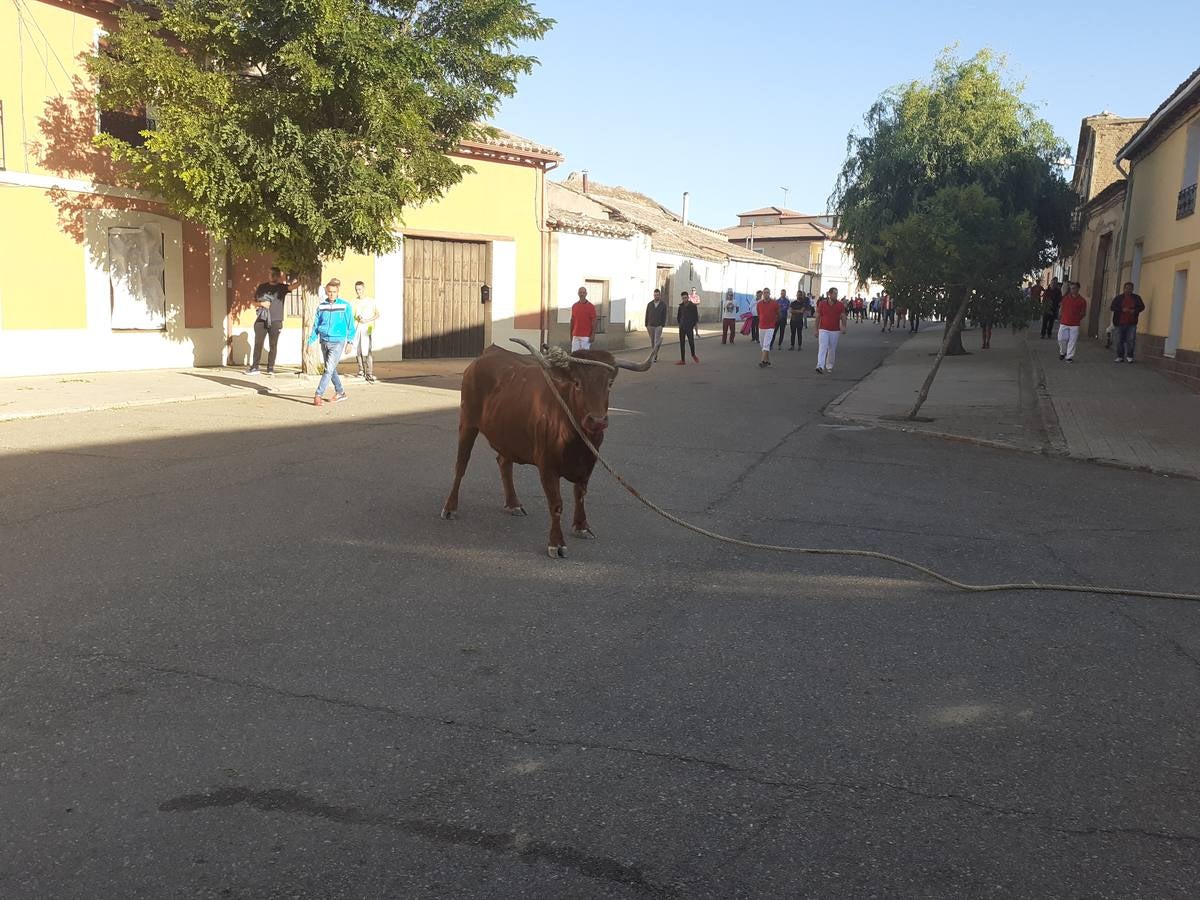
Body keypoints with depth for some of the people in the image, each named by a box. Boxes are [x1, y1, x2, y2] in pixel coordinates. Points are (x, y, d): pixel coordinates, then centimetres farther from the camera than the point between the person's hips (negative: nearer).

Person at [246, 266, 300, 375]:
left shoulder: (282, 287, 5)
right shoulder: (262, 287, 12)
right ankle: (254, 367, 7)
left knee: (273, 345, 2)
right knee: (258, 344, 1)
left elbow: (296, 284, -12)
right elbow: (254, 302, 15)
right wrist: (261, 303, -3)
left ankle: (270, 368, 9)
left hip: (275, 321, -1)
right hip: (261, 320, 1)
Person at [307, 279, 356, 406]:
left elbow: (350, 325, 1)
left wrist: (350, 341, -7)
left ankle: (318, 395, -15)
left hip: (337, 342, -5)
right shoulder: (321, 306, 6)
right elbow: (316, 325, 12)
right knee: (331, 369, 13)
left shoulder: (345, 306, -2)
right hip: (324, 341, 5)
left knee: (329, 369, -13)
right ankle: (340, 392, 28)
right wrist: (311, 341, 7)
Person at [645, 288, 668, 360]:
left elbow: (664, 316, -3)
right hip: (651, 326, 3)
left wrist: (662, 325, -12)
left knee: (657, 341, -11)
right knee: (652, 341, 8)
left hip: (658, 326, -3)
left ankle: (655, 356, -10)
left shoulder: (663, 304, -2)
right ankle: (654, 355, 18)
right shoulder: (649, 304, 5)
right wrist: (646, 325, 2)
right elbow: (647, 315, 7)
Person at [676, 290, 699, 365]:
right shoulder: (681, 306, 7)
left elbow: (696, 318, -2)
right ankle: (683, 360, 4)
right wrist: (680, 324, 8)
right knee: (682, 343, 1)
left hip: (690, 328, -3)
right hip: (682, 328, 3)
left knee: (691, 342, -7)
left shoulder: (693, 306, -4)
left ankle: (693, 355, 23)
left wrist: (696, 329, -6)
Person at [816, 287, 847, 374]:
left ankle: (829, 367, 22)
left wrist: (844, 327, -17)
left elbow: (843, 317, 0)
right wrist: (816, 330, 7)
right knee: (822, 348, -15)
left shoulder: (840, 305, 0)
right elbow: (818, 317, 6)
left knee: (832, 350, 9)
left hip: (835, 331, 2)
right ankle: (820, 366, -25)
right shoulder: (821, 304, -2)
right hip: (823, 330, -2)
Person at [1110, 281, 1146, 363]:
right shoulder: (1118, 298, 4)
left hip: (1131, 323, 0)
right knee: (1120, 341, 6)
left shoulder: (1136, 298, 8)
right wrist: (1122, 309, -17)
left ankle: (1129, 356, 0)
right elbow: (1112, 307, -4)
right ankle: (1120, 356, 16)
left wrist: (1135, 310, -12)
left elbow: (1142, 307, 8)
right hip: (1120, 323, 0)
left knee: (1131, 340, -7)